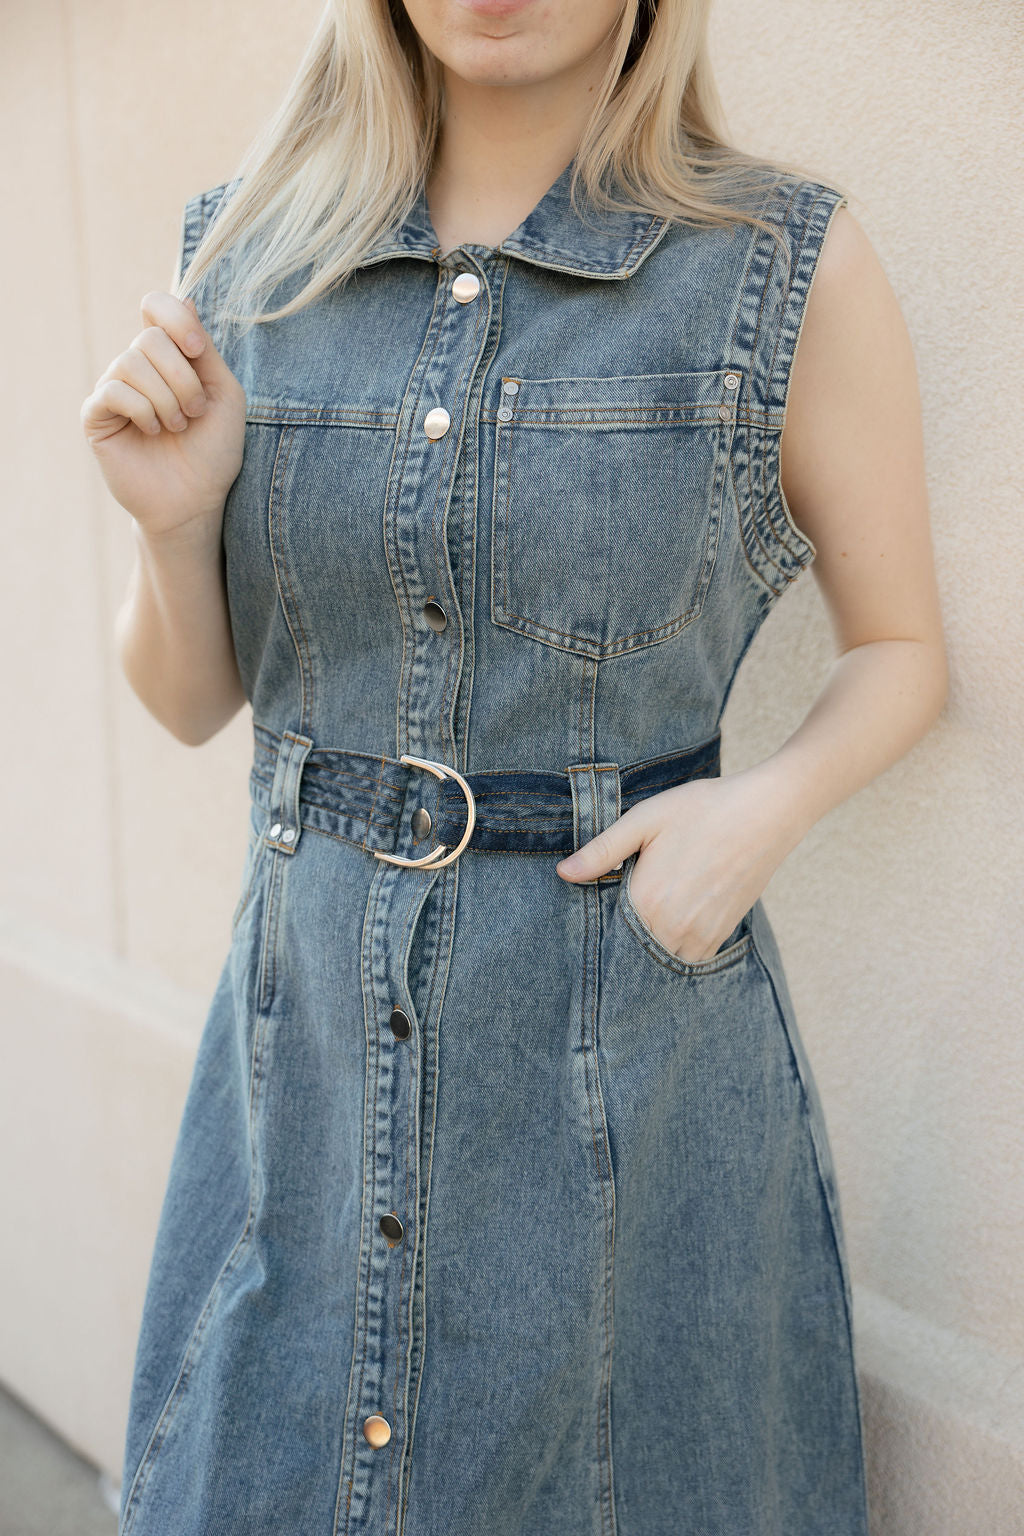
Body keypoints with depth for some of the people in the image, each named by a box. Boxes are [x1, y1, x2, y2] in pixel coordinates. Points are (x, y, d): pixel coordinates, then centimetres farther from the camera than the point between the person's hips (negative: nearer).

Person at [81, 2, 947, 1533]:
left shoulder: (792, 266, -9)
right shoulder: (247, 258, 0)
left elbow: (901, 648, 3)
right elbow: (193, 699, 6)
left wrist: (768, 805, -16)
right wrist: (173, 522, -13)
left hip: (628, 1042, -2)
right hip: (308, 1024, 3)